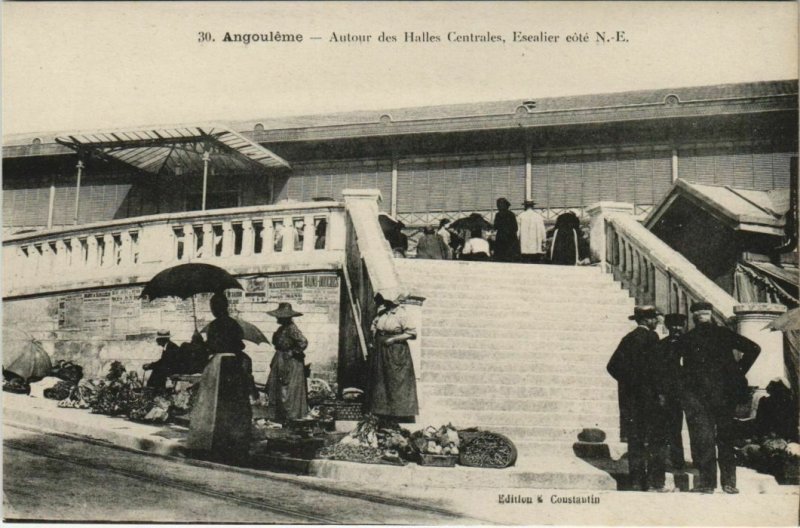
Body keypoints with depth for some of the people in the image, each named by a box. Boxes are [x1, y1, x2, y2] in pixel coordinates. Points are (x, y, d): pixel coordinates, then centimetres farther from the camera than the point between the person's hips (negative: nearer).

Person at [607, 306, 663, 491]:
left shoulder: (628, 338, 13)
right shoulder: (651, 337, -6)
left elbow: (613, 365, 10)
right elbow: (654, 366, -15)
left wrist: (627, 382, 13)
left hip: (629, 395, 6)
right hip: (648, 396, -6)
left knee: (634, 439, 6)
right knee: (653, 440, -2)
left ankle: (637, 481, 7)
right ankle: (655, 481, -4)